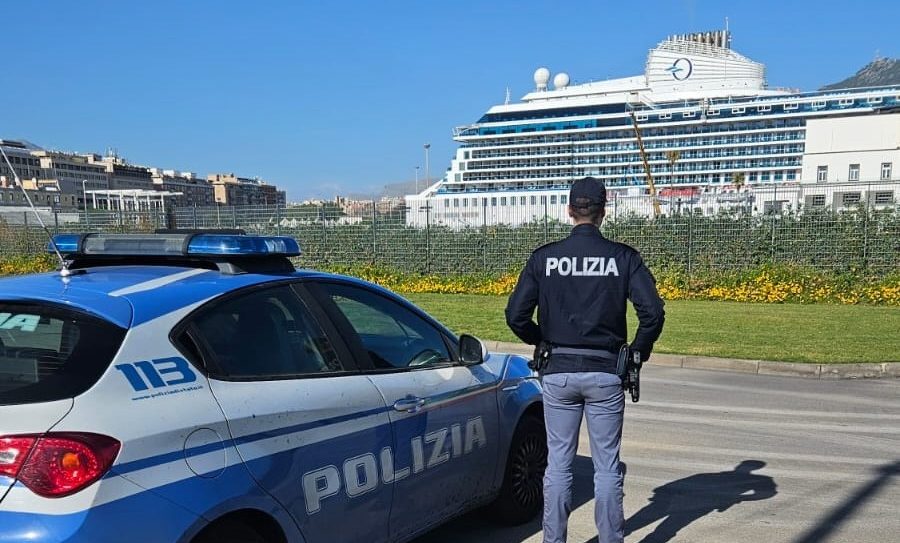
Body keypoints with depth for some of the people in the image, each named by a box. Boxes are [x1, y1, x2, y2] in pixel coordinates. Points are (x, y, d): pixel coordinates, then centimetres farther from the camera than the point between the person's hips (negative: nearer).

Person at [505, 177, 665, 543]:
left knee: (558, 463, 10)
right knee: (606, 466, 9)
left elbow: (515, 314, -5)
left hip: (557, 372, 1)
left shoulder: (544, 257, -2)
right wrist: (638, 353, 5)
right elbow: (652, 313, -11)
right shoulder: (622, 257, -4)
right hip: (605, 372, -1)